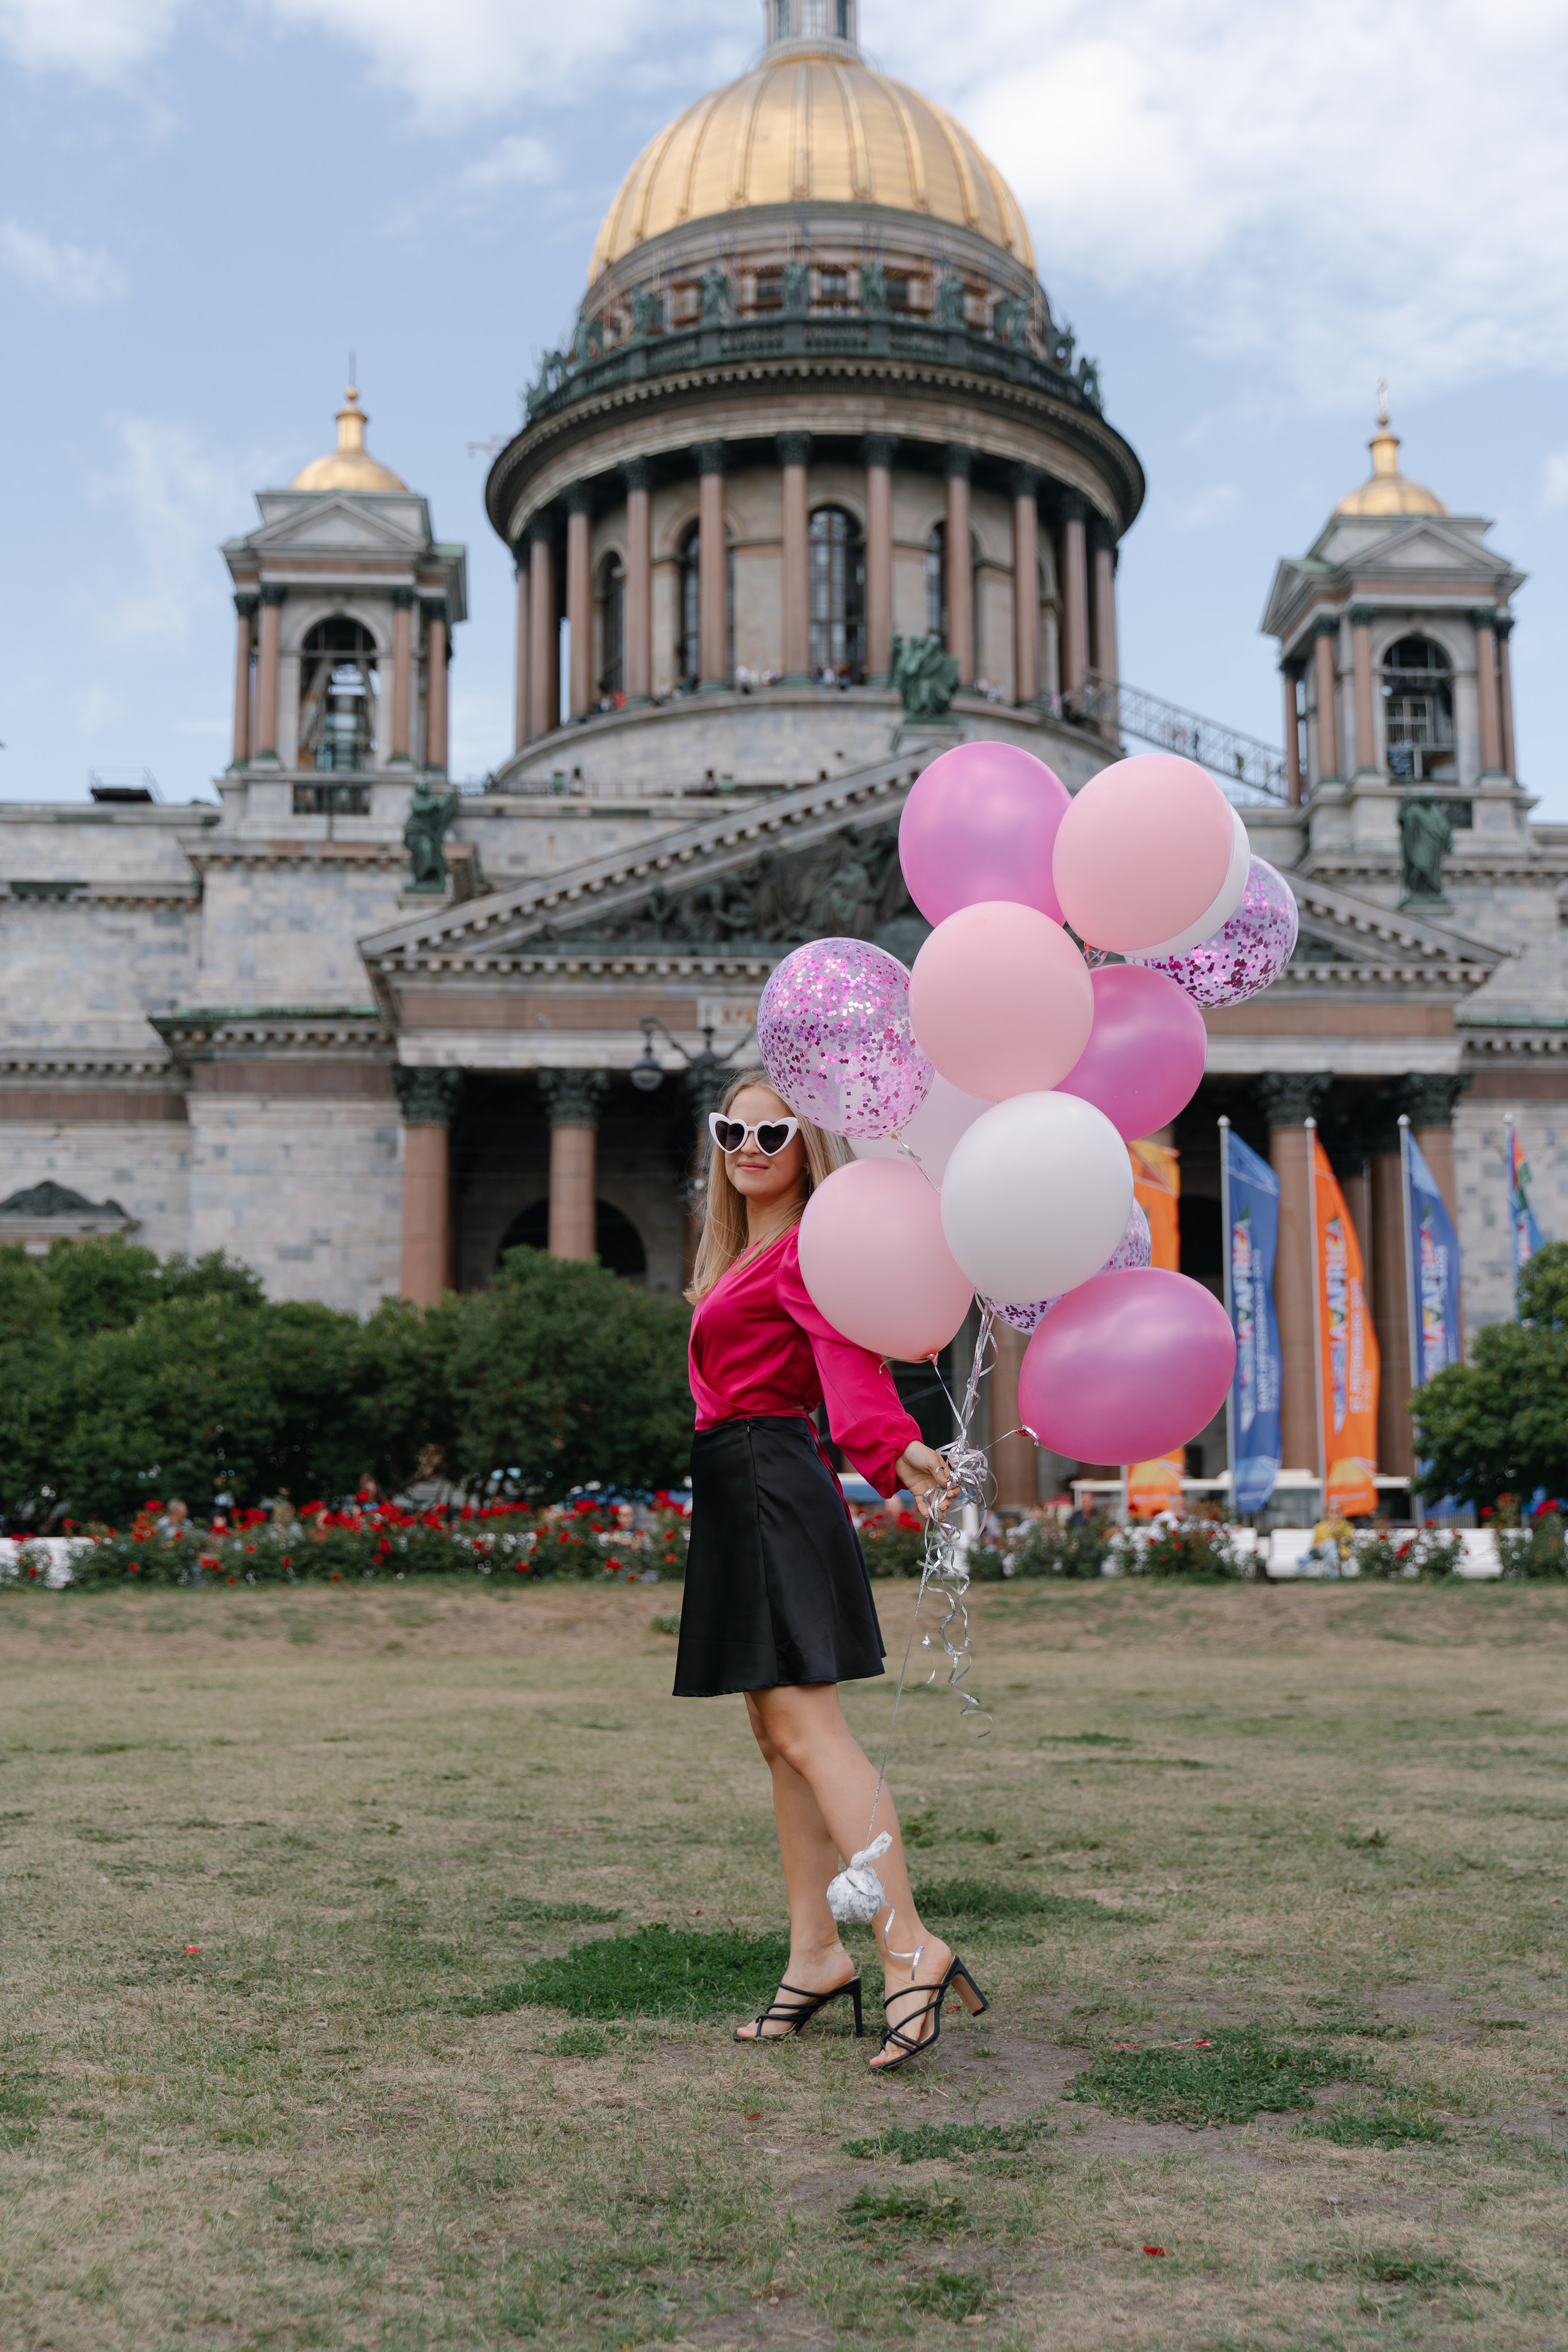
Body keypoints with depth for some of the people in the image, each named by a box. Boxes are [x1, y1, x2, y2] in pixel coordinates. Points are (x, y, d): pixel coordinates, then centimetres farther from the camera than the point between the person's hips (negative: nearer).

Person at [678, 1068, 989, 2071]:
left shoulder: (806, 1248, -9)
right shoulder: (740, 1253, 20)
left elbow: (850, 1350, -27)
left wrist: (895, 1445, -42)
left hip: (771, 1489, -9)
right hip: (739, 1494, 9)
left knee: (805, 1728, -14)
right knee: (780, 1733, 10)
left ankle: (910, 1947, -15)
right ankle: (816, 1952, 16)